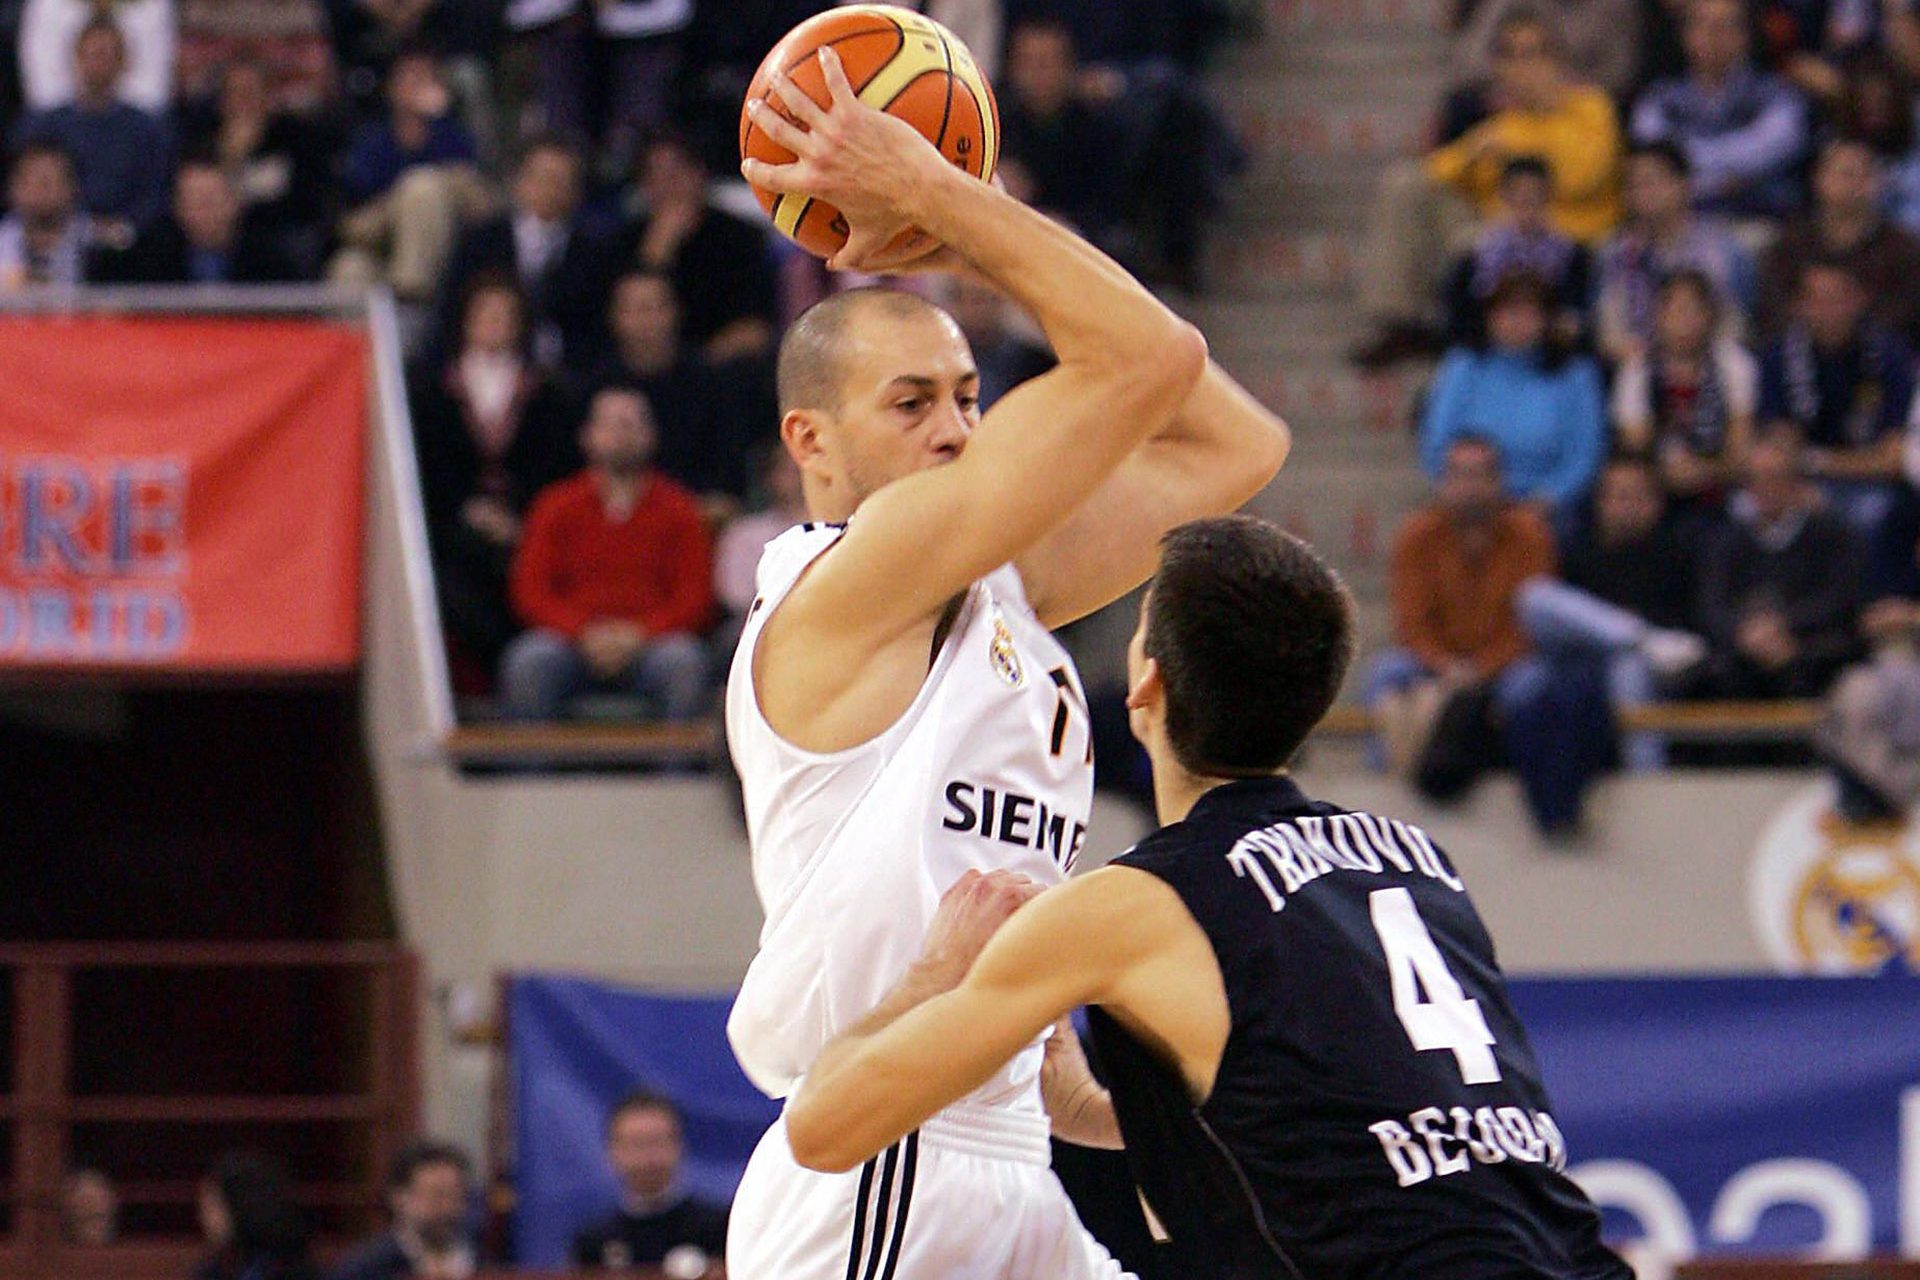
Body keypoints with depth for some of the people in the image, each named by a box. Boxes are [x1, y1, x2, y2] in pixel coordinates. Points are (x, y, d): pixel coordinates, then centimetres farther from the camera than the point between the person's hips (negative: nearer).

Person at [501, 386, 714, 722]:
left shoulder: (676, 509, 11)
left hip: (648, 641, -1)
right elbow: (529, 592, 5)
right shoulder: (556, 507, 13)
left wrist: (638, 634, -14)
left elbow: (695, 597, 3)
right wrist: (584, 633, -12)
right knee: (526, 663, -31)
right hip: (572, 641, 1)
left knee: (684, 662, -34)